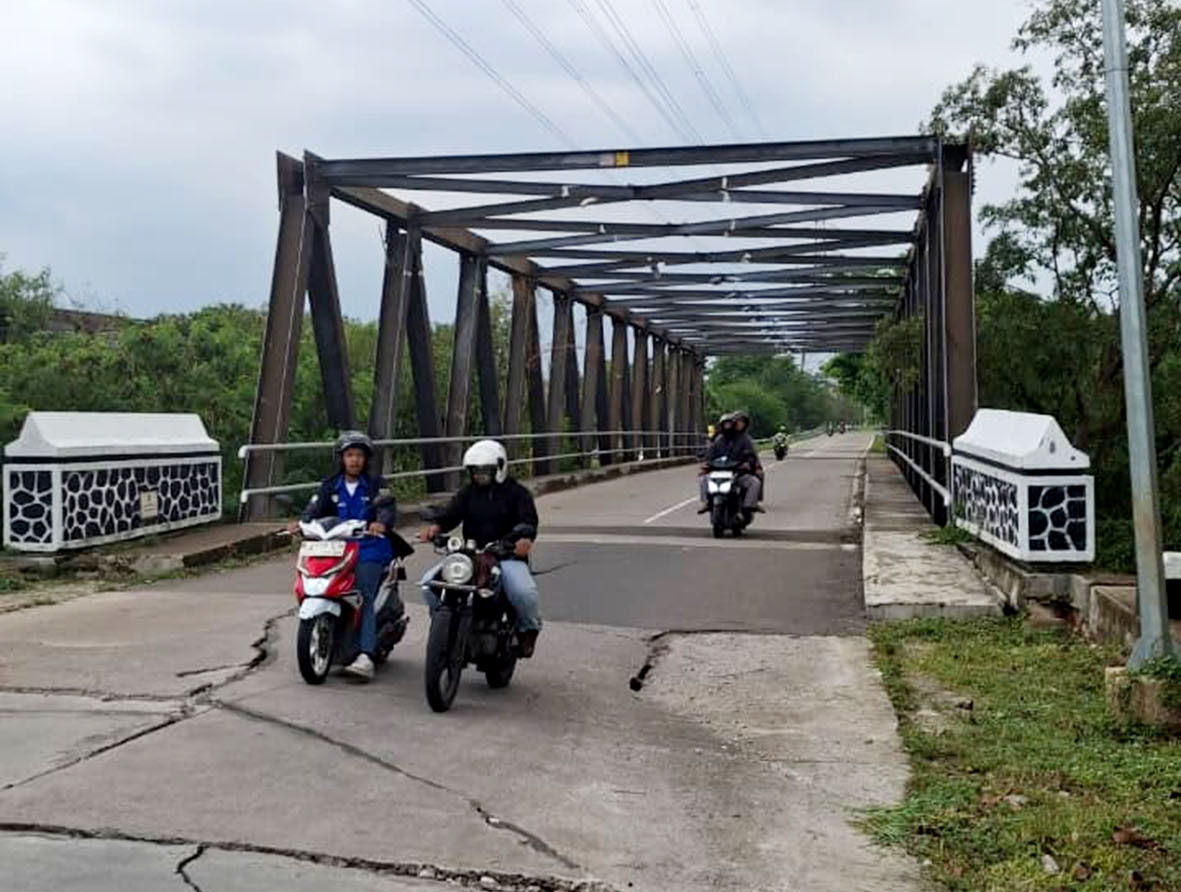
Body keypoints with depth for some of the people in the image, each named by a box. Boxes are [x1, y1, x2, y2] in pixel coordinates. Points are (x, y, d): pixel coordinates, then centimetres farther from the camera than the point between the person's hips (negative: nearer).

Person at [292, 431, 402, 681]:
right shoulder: (331, 486, 16)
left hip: (369, 549, -4)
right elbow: (315, 508, 2)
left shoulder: (374, 484, 7)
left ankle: (366, 657, -30)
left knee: (364, 597, -20)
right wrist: (301, 522, -20)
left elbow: (388, 508, -9)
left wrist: (381, 522, -33)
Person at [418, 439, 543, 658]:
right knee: (429, 583, -14)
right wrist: (435, 527, -24)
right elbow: (451, 513, 0)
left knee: (523, 591, -32)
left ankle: (529, 629, 0)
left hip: (508, 556, -4)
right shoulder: (468, 493, 16)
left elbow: (528, 519, -11)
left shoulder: (516, 492, 5)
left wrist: (526, 538, -35)